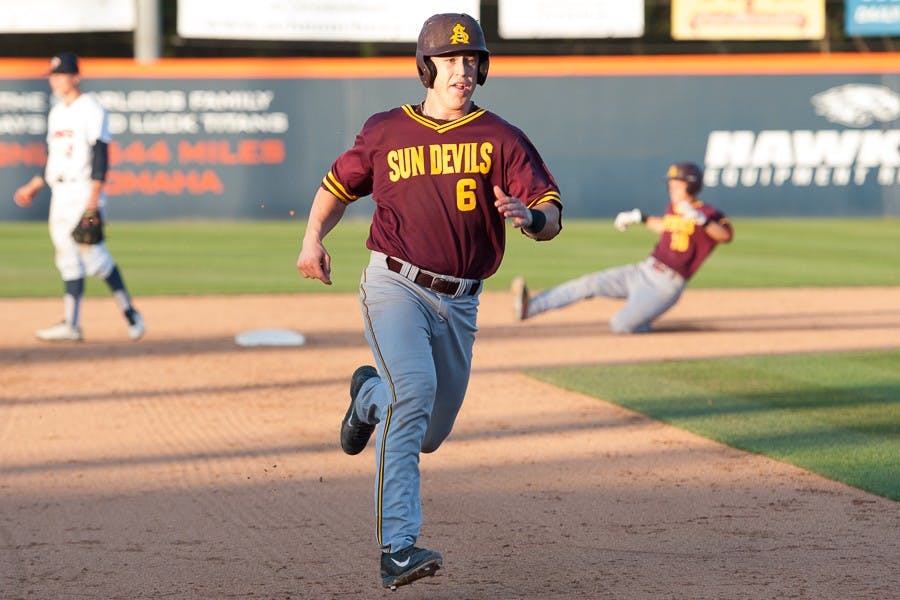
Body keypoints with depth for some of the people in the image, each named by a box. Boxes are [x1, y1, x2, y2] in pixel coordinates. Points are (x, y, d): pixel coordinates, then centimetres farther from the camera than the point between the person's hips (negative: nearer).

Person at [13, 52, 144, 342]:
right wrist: (33, 187, 21)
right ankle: (70, 324, 3)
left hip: (84, 189, -8)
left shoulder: (90, 109, -7)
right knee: (67, 255, 4)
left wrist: (94, 195, -22)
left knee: (91, 251, -12)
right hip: (60, 193, 8)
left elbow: (101, 154, -14)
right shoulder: (56, 112, 17)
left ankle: (130, 313, -1)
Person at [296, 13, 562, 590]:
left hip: (459, 303, 3)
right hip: (394, 286, -3)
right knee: (414, 392, -27)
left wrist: (528, 215, -31)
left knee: (428, 433, 13)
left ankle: (370, 394, 49)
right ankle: (397, 548, -29)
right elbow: (338, 185, 20)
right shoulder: (386, 131, 4)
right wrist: (313, 238, 3)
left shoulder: (501, 139, 1)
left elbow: (553, 218, -7)